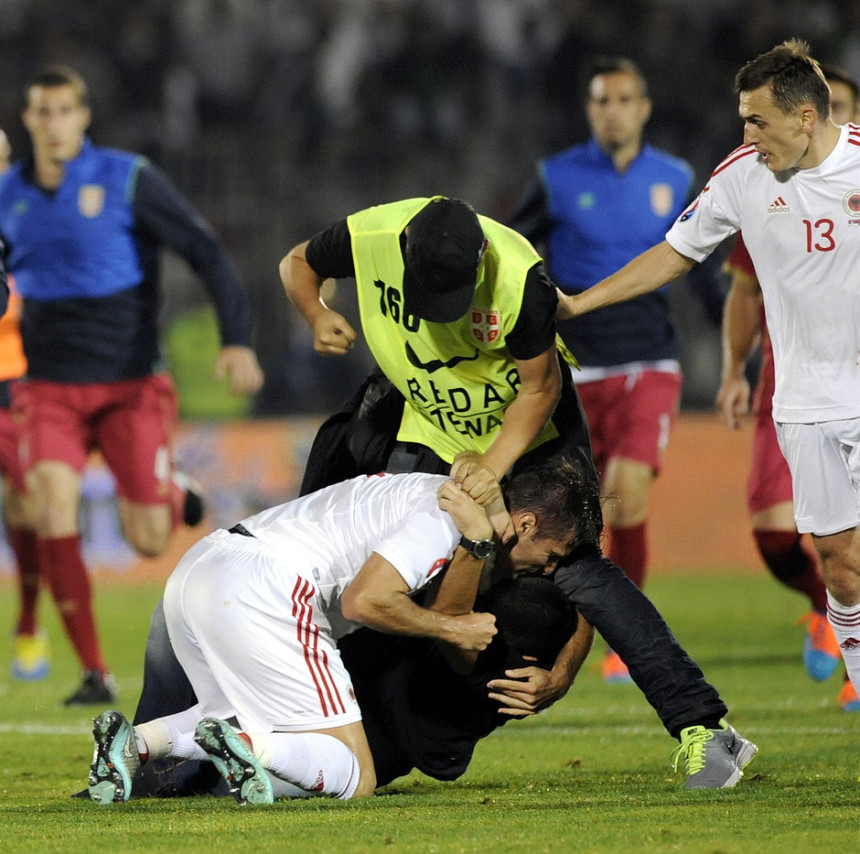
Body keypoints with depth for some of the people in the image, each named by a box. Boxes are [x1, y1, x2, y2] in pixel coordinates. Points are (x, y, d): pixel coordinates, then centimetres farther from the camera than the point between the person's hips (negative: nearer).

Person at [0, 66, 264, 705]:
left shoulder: (127, 179, -7)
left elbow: (206, 252, -7)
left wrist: (237, 339, -17)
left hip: (130, 384, -2)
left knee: (149, 544, -6)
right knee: (53, 505, -22)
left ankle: (172, 494, 34)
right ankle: (94, 672, -14)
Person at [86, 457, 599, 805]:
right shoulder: (443, 517, -4)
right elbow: (364, 600, -14)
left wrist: (476, 546, 1)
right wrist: (452, 629, 0)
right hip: (259, 590, -9)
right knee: (355, 778, -4)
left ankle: (136, 741, 7)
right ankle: (240, 744, -27)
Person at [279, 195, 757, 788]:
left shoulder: (519, 278, -33)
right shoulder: (368, 238, -25)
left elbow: (540, 388, -19)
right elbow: (298, 264, -1)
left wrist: (493, 467, -29)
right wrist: (317, 316, -20)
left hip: (528, 423, -4)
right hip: (428, 425, 4)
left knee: (576, 568, -15)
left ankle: (702, 726, -17)